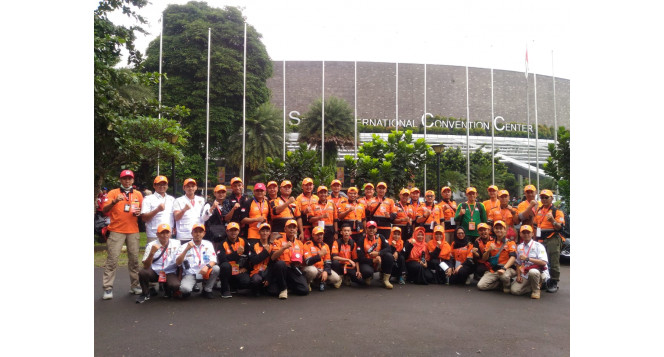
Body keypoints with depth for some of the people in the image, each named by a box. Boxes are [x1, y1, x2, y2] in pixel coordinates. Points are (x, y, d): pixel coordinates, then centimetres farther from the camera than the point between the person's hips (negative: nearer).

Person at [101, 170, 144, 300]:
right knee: (112, 259, -5)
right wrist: (114, 202, -23)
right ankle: (108, 288, -3)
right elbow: (104, 210, -5)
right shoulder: (113, 193, 4)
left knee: (134, 259, 5)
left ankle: (135, 285, 12)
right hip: (116, 231, -3)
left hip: (133, 231, 3)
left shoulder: (138, 194, 13)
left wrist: (139, 212, -4)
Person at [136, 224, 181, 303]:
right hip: (154, 272, 0)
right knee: (142, 272, -31)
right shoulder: (151, 245, -6)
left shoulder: (176, 244, -3)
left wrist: (179, 278, 5)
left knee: (175, 285, -31)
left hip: (170, 273, 0)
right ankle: (145, 294, -1)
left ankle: (167, 290, 10)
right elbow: (146, 266, -13)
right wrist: (152, 253, -29)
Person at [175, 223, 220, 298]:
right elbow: (178, 263, -9)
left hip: (205, 273, 3)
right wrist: (186, 250, -21)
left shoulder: (208, 244, 8)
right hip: (190, 274, -3)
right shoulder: (184, 246, 1)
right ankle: (187, 292, 8)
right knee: (185, 288, -33)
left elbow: (213, 260, -2)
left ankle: (207, 290, -4)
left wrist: (207, 266, -24)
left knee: (216, 268, -28)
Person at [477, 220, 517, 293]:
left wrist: (504, 268, -29)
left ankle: (507, 286, -3)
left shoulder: (510, 242, 1)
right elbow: (484, 258, 8)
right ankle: (501, 282, 11)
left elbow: (513, 257, -14)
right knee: (480, 285, -15)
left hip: (507, 268, -4)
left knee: (504, 276, -40)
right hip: (493, 270, 4)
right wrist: (488, 250, -13)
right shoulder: (491, 243, 14)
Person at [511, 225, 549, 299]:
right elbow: (518, 263, 15)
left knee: (532, 271, -41)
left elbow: (543, 262, -19)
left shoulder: (538, 246, -5)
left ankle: (536, 290, -11)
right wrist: (518, 275, 0)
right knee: (514, 290, -18)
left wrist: (527, 259, -22)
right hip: (525, 275, 5)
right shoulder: (519, 247, 12)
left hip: (539, 273, -4)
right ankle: (533, 286, 10)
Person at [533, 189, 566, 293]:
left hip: (552, 240, -6)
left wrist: (552, 220, -26)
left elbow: (560, 227, -9)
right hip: (540, 240, 6)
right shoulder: (539, 210, 16)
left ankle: (554, 284, 5)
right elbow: (535, 225, 24)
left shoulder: (557, 211, -2)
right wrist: (535, 238, 18)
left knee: (553, 263, -3)